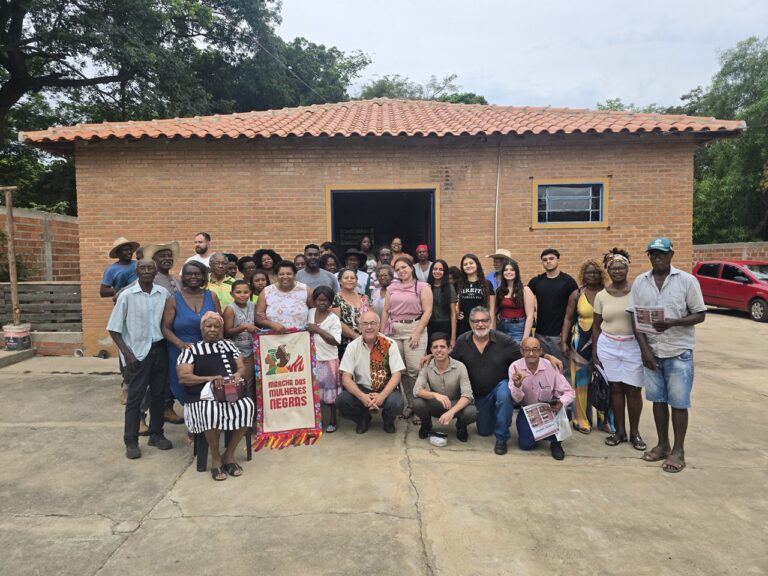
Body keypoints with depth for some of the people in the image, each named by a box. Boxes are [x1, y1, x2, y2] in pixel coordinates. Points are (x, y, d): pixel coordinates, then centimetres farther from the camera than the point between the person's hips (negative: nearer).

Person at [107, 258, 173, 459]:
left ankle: (156, 434, 27)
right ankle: (131, 442, 16)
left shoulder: (164, 293, 0)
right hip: (138, 352, -3)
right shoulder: (127, 296, -9)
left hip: (160, 349, 4)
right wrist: (127, 354, -12)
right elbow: (114, 329, -6)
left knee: (159, 394, 12)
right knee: (135, 397, 4)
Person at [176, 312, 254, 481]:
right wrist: (210, 378, -16)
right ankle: (215, 458, -13)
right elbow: (183, 377, -3)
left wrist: (238, 374, -11)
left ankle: (229, 454, -10)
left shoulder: (229, 345, 19)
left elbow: (242, 367, 14)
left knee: (247, 405, -29)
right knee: (212, 412, -38)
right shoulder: (191, 350, 8)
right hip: (204, 397, -3)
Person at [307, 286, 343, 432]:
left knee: (330, 390, 5)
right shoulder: (310, 313, 4)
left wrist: (318, 330, -26)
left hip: (328, 360, -4)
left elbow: (335, 341, -21)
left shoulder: (334, 319, -11)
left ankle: (332, 420, 18)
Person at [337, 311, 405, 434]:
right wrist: (362, 396, -27)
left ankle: (388, 420, 8)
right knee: (341, 400, -26)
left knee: (396, 403, -32)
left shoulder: (390, 344, -10)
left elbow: (396, 374, -12)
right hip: (362, 388, 1)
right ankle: (363, 418, 8)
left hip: (385, 390, -1)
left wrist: (382, 396, -27)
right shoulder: (353, 346, -7)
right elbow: (346, 377, -11)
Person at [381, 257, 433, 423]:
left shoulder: (423, 287, 2)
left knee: (415, 369, -11)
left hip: (414, 328, -4)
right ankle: (409, 404, 15)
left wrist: (417, 333, -14)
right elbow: (385, 311, 17)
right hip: (394, 331, 5)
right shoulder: (392, 288, 16)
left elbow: (427, 311, -5)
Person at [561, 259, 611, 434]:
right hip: (581, 341, 0)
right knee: (582, 381, 6)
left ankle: (605, 420, 17)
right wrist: (563, 341, -3)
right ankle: (583, 421, 17)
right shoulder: (577, 294, 2)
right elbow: (568, 319, 4)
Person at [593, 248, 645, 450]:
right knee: (615, 388, 8)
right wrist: (594, 351, 6)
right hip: (608, 346, 2)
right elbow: (596, 326, 9)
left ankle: (634, 432, 17)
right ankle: (620, 431, 19)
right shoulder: (601, 296, 3)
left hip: (633, 346, -2)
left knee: (633, 389, 2)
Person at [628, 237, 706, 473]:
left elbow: (699, 315, -4)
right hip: (651, 351, 3)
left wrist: (674, 323, -23)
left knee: (679, 402, 3)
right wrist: (645, 349, -6)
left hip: (679, 352, -3)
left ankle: (678, 450, 17)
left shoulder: (687, 280, -5)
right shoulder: (639, 282, 3)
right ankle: (663, 444, 26)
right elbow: (635, 318, 3)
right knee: (658, 399, 12)